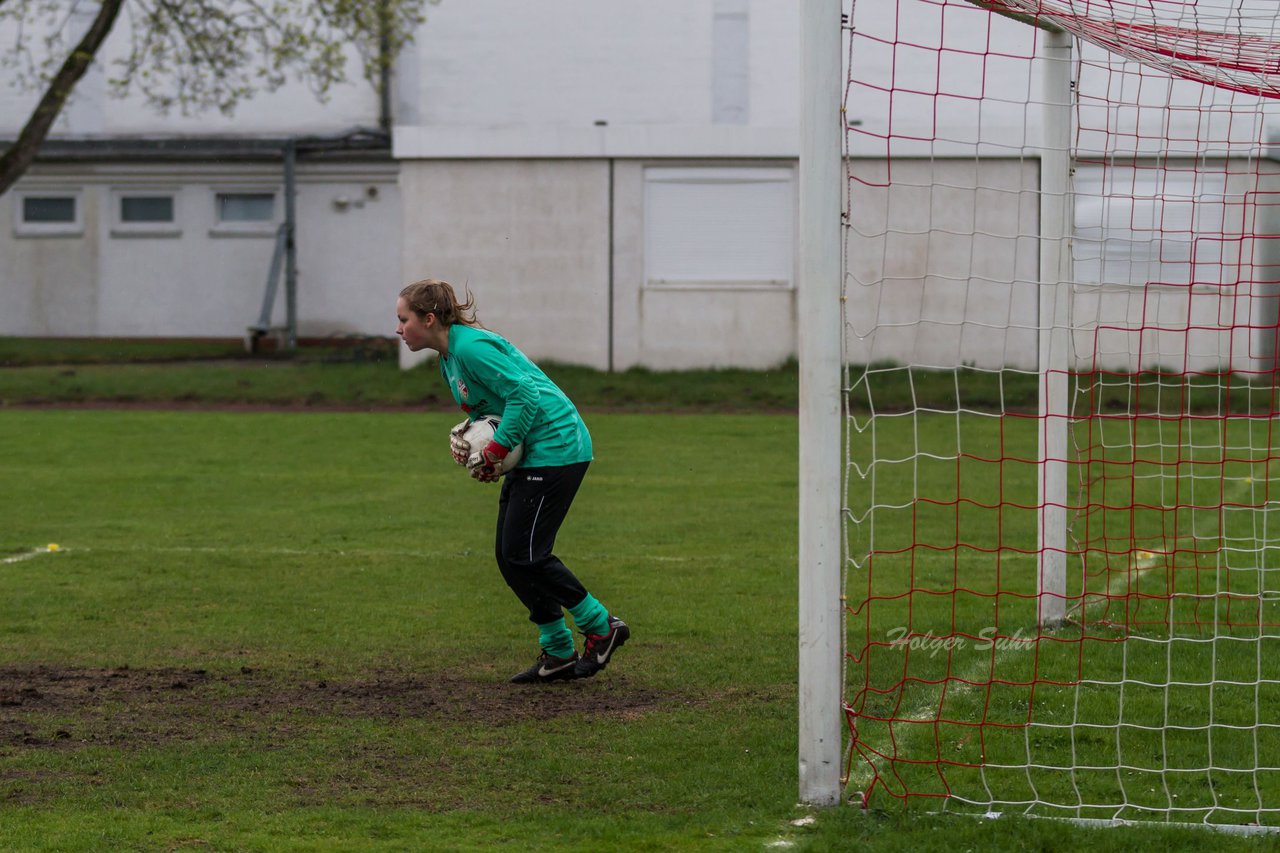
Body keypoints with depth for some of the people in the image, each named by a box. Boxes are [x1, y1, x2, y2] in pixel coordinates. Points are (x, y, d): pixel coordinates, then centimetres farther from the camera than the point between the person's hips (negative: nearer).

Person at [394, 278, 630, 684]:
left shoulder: (471, 347, -18)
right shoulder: (448, 359, 12)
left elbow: (525, 393, -23)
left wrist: (495, 451, -19)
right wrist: (462, 430, 1)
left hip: (555, 448, -10)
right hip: (532, 454, 10)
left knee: (524, 554, -10)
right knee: (508, 555, 7)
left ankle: (602, 627, 4)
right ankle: (558, 653, 13)